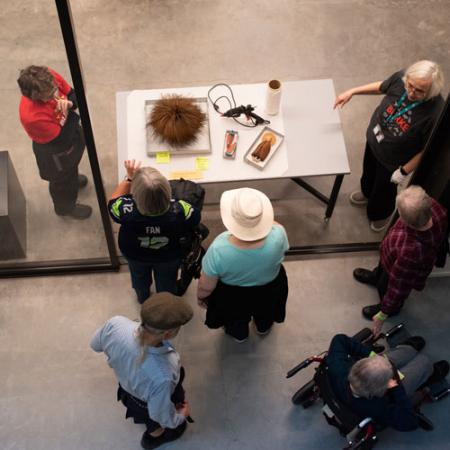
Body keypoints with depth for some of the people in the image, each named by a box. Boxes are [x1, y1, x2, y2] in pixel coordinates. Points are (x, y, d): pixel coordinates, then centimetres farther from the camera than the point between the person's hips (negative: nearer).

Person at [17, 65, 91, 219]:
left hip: (72, 132, 6)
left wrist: (70, 104, -32)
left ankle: (72, 179, 73)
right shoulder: (32, 116, -45)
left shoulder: (50, 77, -30)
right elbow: (63, 139, -31)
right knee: (62, 179, 26)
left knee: (72, 163, 38)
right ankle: (66, 207, 58)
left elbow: (74, 94, -11)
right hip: (55, 151, -6)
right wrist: (69, 113, -33)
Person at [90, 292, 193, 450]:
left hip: (125, 387, 5)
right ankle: (154, 436, 67)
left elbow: (96, 345, -11)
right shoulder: (162, 377, -47)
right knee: (158, 424, 33)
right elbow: (163, 417, -25)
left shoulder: (116, 324, -36)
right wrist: (181, 416, -3)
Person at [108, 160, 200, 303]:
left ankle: (143, 299, 68)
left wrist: (129, 177, -20)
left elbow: (113, 201, -19)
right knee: (166, 282, 35)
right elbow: (195, 217, -18)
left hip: (135, 255, 1)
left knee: (139, 278, 37)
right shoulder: (180, 210, -44)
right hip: (169, 257, 0)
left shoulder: (127, 211, -45)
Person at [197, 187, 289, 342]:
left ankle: (238, 334, 65)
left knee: (235, 322, 35)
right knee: (265, 315, 38)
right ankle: (264, 327, 68)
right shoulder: (277, 236, -38)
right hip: (268, 292, 2)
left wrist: (200, 297, -2)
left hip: (232, 297, -1)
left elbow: (206, 287, -22)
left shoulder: (219, 249, -41)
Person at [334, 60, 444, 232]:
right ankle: (367, 193, 70)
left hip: (392, 160, -4)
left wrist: (404, 171, -15)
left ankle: (381, 214, 59)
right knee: (369, 172, 34)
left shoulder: (436, 113, -39)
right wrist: (352, 91, -4)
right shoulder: (401, 77, -27)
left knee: (384, 189, 25)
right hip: (374, 138, 5)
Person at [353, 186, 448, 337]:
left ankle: (392, 309, 65)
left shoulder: (410, 250, -54)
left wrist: (382, 315, -21)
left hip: (402, 273, -5)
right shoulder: (434, 207, -39)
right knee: (382, 267, 38)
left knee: (385, 287, 31)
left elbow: (398, 287, -37)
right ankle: (376, 277, 74)